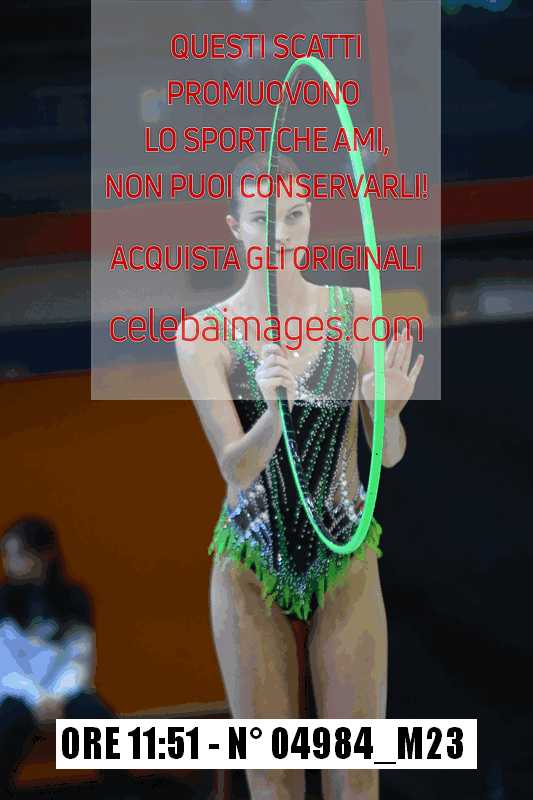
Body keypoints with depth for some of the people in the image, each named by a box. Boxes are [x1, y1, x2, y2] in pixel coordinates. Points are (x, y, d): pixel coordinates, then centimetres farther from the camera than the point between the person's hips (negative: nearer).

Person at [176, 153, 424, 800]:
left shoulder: (357, 310, -2)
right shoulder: (204, 332, -6)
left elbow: (389, 455, 0)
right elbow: (235, 466, -13)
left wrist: (390, 411, -23)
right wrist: (274, 411, -33)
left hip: (346, 558, 1)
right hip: (250, 567, 0)